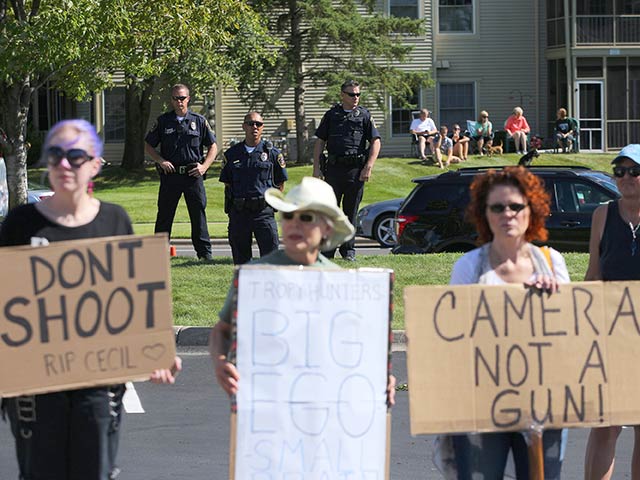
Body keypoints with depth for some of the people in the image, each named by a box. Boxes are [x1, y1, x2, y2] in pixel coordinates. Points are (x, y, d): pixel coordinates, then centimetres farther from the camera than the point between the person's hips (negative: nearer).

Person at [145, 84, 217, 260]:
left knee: (199, 214, 0)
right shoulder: (163, 121, 8)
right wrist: (161, 161, -4)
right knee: (164, 215, 4)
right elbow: (148, 146, 12)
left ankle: (205, 253, 6)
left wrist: (204, 166, -3)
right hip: (170, 173, 0)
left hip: (193, 175, 0)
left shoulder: (199, 121, 7)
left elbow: (213, 147, 11)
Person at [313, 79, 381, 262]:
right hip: (334, 167, 1)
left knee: (351, 212, 5)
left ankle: (348, 251, 13)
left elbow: (375, 142, 2)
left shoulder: (364, 115, 7)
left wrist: (368, 167, -9)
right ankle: (327, 250, 2)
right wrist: (316, 168, 2)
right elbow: (320, 142, 11)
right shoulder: (331, 115, 10)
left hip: (356, 169, -1)